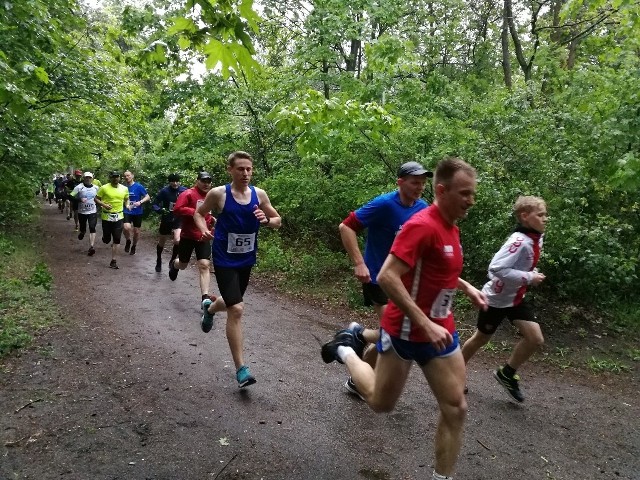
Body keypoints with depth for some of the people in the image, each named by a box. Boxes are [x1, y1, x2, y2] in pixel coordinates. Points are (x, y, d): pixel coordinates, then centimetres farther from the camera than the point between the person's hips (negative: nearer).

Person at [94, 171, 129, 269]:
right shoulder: (104, 188, -6)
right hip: (106, 216, -2)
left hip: (119, 217, 2)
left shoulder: (124, 189, 3)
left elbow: (126, 199, 20)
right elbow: (96, 199, -1)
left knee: (116, 240, -1)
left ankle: (113, 261, 6)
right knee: (106, 239, 7)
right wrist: (104, 205, -18)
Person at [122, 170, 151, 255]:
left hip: (137, 212, -1)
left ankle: (133, 246, 33)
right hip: (127, 212, 1)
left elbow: (148, 197, -9)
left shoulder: (139, 187, -8)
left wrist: (140, 202, -25)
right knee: (127, 227, -22)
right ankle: (128, 241, 7)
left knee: (136, 231, 9)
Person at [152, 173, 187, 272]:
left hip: (179, 220, 0)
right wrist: (160, 210, -30)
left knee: (178, 241, -23)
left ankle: (172, 261, 3)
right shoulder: (164, 191, -13)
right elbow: (155, 205, -11)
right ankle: (159, 261, 44)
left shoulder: (184, 191, -9)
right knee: (161, 243, 16)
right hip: (166, 220, 0)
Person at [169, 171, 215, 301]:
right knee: (183, 265, 15)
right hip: (187, 236, -3)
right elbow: (177, 210, -20)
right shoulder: (188, 194, -10)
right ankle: (173, 264, 54)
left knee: (204, 265, -10)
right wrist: (195, 212, -23)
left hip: (203, 237, 3)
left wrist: (212, 220, 6)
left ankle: (205, 297, -11)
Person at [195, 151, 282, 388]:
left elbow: (278, 221, 6)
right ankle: (241, 369, -2)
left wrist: (267, 220, -16)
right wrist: (203, 228, -14)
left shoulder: (259, 194, -2)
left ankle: (209, 307, 62)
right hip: (225, 260, -5)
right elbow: (199, 213, 6)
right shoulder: (218, 194, -10)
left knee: (232, 303, 23)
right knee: (237, 309, -13)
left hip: (246, 259, 5)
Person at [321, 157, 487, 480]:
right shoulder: (422, 225, -24)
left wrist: (466, 288, 11)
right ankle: (346, 349, 35)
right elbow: (387, 277, -30)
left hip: (441, 330, 8)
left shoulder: (449, 226, 5)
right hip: (405, 330, -8)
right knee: (381, 403, 14)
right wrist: (425, 324, -29)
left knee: (456, 410, 7)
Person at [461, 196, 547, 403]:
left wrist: (532, 274, 2)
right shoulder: (519, 241, -28)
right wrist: (529, 278, -30)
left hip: (516, 298, 7)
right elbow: (496, 268, -36)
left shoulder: (537, 239, -1)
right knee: (481, 338, 9)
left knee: (535, 339, -3)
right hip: (496, 298, -7)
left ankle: (507, 374, 18)